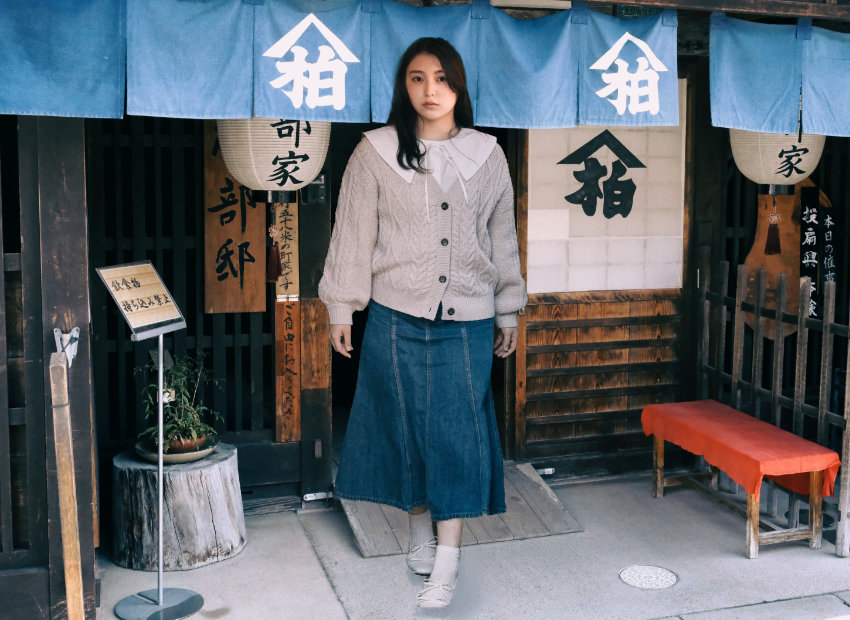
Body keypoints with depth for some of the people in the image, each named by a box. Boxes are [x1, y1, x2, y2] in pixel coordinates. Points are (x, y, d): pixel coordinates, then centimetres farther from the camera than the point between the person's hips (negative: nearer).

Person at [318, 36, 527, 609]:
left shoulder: (487, 156, 5)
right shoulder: (376, 152, 0)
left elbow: (502, 237, 11)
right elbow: (353, 234, 3)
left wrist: (509, 311, 13)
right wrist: (341, 308, 3)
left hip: (466, 321, 1)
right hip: (397, 319, 0)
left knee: (458, 432, -2)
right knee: (406, 424, 9)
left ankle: (447, 564, 4)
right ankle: (421, 530, 31)